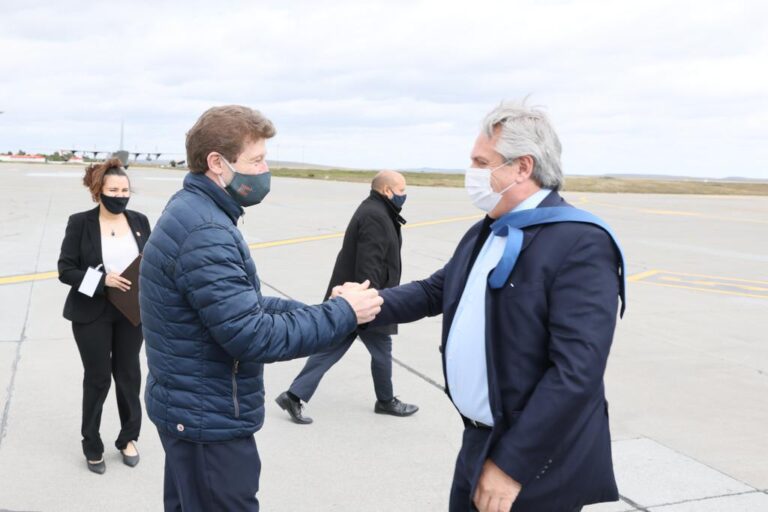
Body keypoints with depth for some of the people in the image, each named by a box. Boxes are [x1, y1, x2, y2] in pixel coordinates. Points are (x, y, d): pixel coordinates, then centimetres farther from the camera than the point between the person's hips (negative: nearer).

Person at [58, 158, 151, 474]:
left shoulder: (140, 222, 1)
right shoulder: (80, 223, -8)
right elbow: (65, 270, -10)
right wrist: (102, 280, -25)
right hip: (92, 314, -3)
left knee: (129, 374, 12)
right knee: (97, 377, 8)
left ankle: (129, 438, 32)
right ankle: (92, 446, 26)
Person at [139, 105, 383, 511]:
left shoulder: (191, 213, 7)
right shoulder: (204, 233, -26)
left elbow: (240, 303, 10)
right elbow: (252, 337, -27)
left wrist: (309, 311, -2)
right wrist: (342, 314, -19)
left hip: (191, 409, 10)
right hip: (209, 420, -10)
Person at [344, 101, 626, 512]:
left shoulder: (581, 244, -21)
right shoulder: (484, 232, 8)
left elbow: (576, 371, -26)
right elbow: (436, 291, 16)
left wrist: (512, 464, -24)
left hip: (537, 464, -8)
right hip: (479, 444, 8)